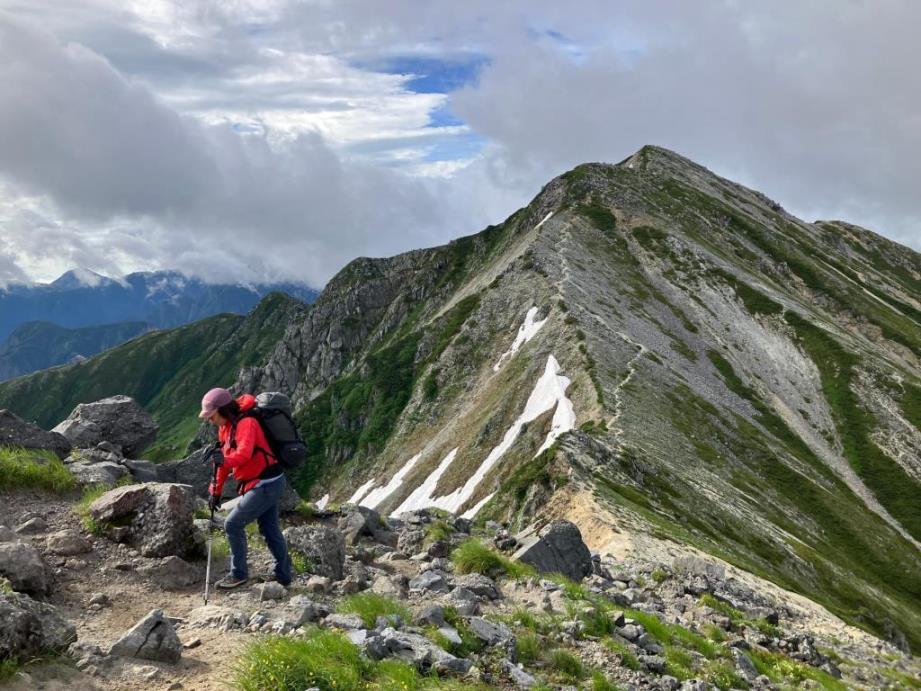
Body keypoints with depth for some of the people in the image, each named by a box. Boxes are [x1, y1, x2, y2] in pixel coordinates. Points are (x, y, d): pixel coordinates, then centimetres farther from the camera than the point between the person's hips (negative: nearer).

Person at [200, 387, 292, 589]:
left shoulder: (246, 423, -18)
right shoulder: (226, 428, 11)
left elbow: (244, 453, -34)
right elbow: (225, 459, 17)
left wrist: (226, 460, -50)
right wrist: (216, 490, 17)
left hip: (265, 485, -10)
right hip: (269, 483, 10)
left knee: (233, 525, -5)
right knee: (270, 530, 16)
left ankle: (239, 574, 8)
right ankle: (283, 576, 26)